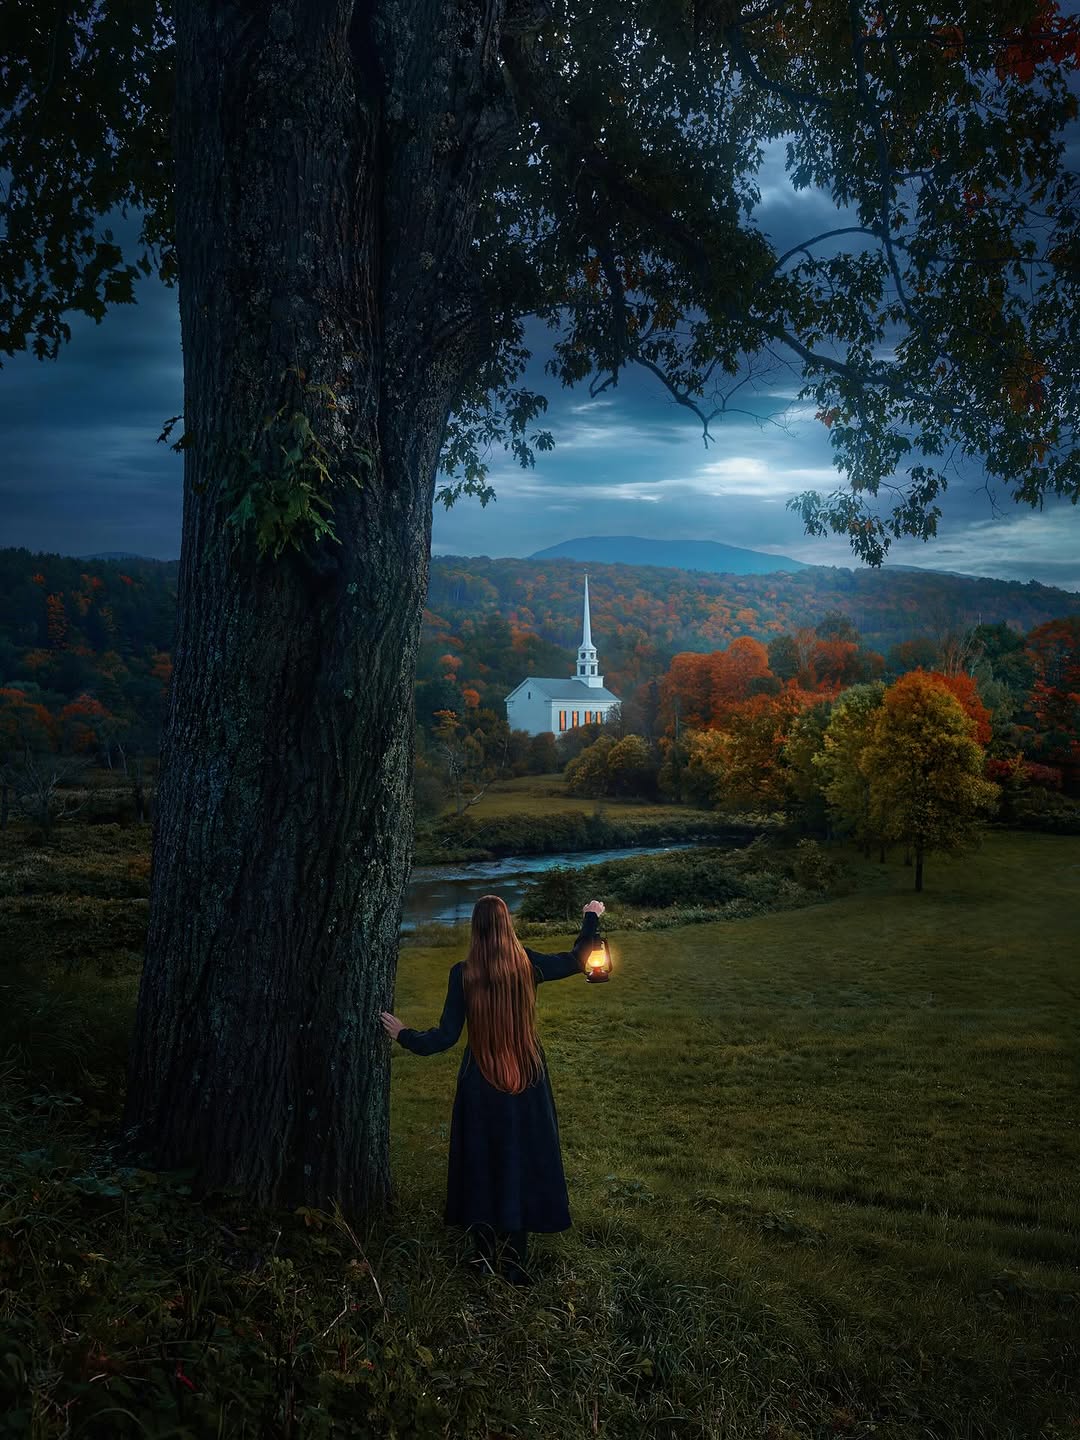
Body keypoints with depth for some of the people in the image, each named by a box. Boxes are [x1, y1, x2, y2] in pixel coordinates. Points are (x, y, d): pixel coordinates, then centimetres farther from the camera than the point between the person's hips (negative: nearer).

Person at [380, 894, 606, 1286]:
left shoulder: (463, 973, -15)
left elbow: (446, 1036, -12)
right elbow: (576, 961, 9)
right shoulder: (528, 964, -9)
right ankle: (515, 1261, 16)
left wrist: (404, 1035, 4)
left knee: (481, 1164, 14)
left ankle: (485, 1254, 23)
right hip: (527, 1079, 1)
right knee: (522, 1164, 11)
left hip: (481, 1083, -1)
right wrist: (591, 921, 25)